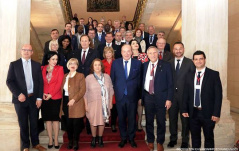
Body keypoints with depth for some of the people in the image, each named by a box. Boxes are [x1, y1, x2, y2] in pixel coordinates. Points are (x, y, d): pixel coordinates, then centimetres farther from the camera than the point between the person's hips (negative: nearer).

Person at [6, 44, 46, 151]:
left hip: (34, 98, 1)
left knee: (34, 123, 10)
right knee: (23, 124, 9)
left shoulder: (37, 65, 8)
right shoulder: (14, 64, 3)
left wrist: (39, 98, -2)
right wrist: (18, 94, -13)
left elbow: (40, 82, 5)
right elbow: (9, 81, -2)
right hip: (20, 98, -1)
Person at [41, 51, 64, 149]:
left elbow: (59, 83, -6)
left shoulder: (59, 68, 1)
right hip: (45, 98, 2)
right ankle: (50, 140, 17)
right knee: (47, 119, 7)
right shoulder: (42, 68, 7)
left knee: (55, 119, 2)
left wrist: (51, 94, -11)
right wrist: (43, 93, -10)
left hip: (55, 97, -2)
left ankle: (56, 140, 11)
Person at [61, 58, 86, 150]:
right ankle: (70, 141, 23)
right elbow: (62, 90, 14)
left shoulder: (80, 76, 0)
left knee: (76, 123, 0)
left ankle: (76, 142, 15)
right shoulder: (64, 76, 14)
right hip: (66, 102, 4)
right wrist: (62, 103, 4)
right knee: (68, 123, 8)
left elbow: (82, 90, -9)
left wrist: (74, 99, -18)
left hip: (76, 103, -4)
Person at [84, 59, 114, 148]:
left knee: (102, 121, 7)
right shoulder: (88, 78, 0)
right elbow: (85, 93, 0)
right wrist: (86, 105, -4)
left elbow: (111, 90, 8)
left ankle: (100, 139, 22)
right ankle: (93, 139, 20)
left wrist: (110, 103, 4)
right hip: (93, 103, -1)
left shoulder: (107, 77, 5)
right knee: (93, 121, 3)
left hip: (104, 104, 2)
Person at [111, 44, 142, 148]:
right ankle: (123, 138, 27)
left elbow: (139, 79, 4)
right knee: (121, 118, 10)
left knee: (132, 118, 9)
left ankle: (131, 138, 27)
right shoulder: (115, 63, 3)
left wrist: (138, 93, 2)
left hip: (132, 96, 0)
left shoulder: (137, 63, 2)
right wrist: (115, 91, 3)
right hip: (120, 96, 1)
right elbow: (112, 79, 6)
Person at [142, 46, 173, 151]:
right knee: (149, 121, 11)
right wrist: (141, 97, 1)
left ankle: (160, 142, 27)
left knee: (161, 122, 8)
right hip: (148, 97, 2)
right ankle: (150, 141, 30)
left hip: (161, 97, -2)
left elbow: (170, 83, -4)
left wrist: (169, 99, -9)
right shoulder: (144, 66, 7)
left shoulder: (166, 66, -2)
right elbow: (142, 82, 7)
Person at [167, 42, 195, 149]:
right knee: (172, 118, 11)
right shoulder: (169, 63, 8)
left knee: (185, 119, 7)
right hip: (172, 94, 3)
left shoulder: (190, 63, -1)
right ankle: (173, 139, 29)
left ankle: (185, 141, 24)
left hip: (185, 95, -2)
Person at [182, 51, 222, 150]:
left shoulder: (214, 74, -4)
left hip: (208, 113, -3)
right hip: (193, 112, 3)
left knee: (209, 138, 11)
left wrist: (216, 113, -12)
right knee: (195, 138, 14)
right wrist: (184, 110, 1)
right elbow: (186, 94, 8)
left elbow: (218, 95, -7)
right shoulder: (189, 76, 7)